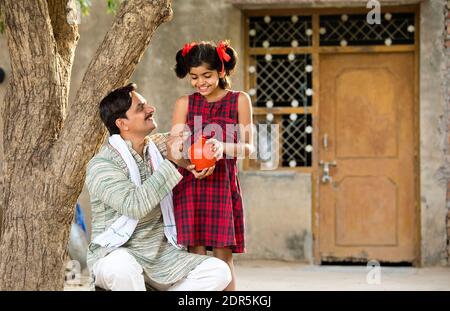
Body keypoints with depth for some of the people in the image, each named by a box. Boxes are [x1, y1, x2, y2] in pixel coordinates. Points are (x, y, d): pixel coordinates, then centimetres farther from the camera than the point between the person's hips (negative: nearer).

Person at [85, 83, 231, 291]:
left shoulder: (157, 146, 7)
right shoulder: (101, 165, -14)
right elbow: (134, 205, -29)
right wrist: (171, 164, -25)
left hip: (161, 255, 6)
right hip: (115, 255, -6)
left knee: (219, 271, -14)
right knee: (122, 266, -42)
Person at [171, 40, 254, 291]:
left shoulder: (239, 100, 5)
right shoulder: (184, 103, 10)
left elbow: (248, 148, 0)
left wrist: (223, 147, -22)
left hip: (223, 184, -1)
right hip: (189, 185, 1)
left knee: (223, 254, -3)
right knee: (195, 253, -3)